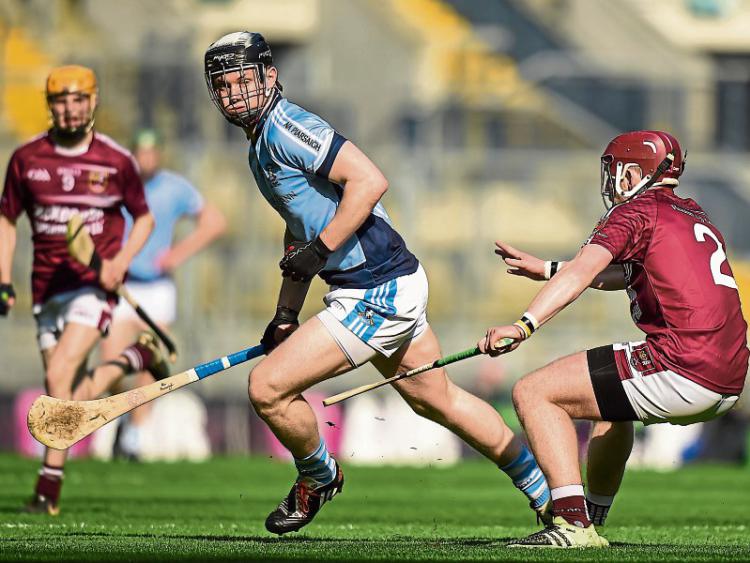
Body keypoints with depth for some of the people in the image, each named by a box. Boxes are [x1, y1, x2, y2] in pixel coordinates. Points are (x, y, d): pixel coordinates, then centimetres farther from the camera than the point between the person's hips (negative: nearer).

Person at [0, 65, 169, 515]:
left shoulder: (116, 161, -2)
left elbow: (144, 218, 9)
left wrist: (120, 262, -8)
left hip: (94, 287, -4)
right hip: (48, 289, 4)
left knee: (59, 375, -21)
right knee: (75, 398, 3)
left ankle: (50, 485, -15)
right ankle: (133, 358, 35)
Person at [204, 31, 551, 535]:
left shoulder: (285, 127, -16)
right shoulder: (262, 144, 16)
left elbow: (370, 180, -26)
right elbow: (299, 230, 25)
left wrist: (318, 250, -23)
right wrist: (286, 316, 19)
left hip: (378, 294, -11)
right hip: (397, 286, 11)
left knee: (267, 387, -9)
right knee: (439, 400, 21)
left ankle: (318, 478, 18)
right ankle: (553, 498, 31)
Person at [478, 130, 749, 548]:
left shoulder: (637, 211, 0)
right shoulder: (699, 219, 25)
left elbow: (584, 271, -16)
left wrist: (525, 325, -27)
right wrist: (545, 269, 40)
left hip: (682, 370, -9)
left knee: (534, 393, -6)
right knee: (612, 402, 37)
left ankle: (573, 523, -19)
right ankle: (593, 519, 39)